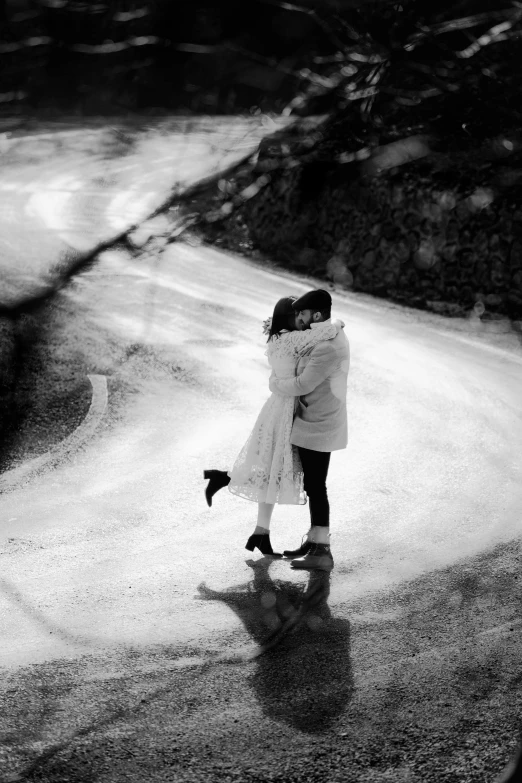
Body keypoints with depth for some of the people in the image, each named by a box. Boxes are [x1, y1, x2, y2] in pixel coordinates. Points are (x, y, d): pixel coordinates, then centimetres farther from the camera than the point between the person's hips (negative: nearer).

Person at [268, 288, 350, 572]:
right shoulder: (331, 334, 9)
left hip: (318, 426, -10)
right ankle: (314, 542, 23)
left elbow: (302, 385, -22)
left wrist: (275, 384, -4)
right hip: (313, 422, 10)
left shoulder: (328, 347, -24)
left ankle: (322, 551, 0)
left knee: (315, 486, -5)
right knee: (313, 484, 15)